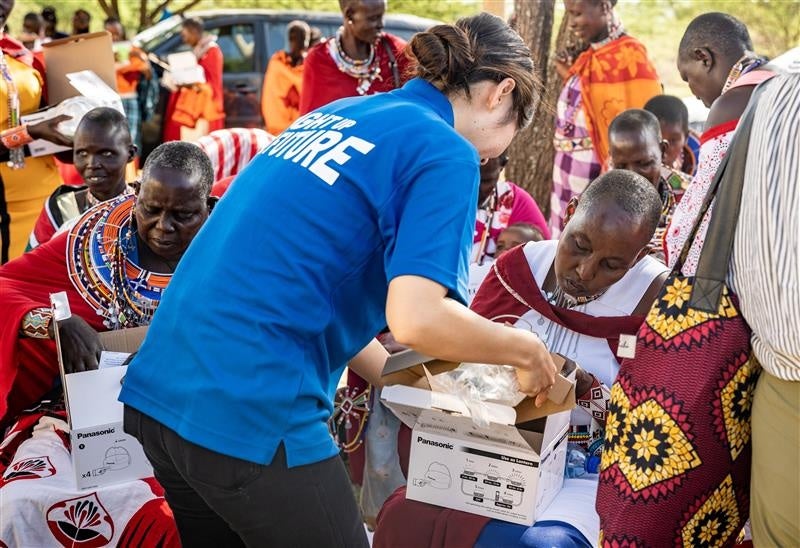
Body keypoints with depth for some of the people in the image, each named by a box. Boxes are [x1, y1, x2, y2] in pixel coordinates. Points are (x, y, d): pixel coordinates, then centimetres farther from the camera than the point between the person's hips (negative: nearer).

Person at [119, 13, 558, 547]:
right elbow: (415, 319, -19)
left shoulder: (335, 114, 18)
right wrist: (526, 350, -1)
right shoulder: (445, 154, -6)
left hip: (162, 390, 9)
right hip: (251, 412, -8)